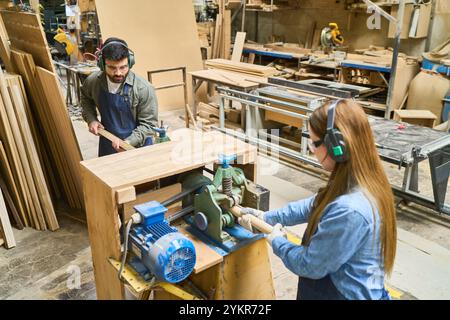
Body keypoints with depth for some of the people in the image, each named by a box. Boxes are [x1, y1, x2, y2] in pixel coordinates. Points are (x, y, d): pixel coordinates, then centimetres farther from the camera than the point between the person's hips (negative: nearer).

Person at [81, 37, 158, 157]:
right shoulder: (93, 81, -10)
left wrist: (129, 142, -28)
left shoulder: (144, 88, -22)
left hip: (137, 146, -3)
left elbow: (148, 124, -16)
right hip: (107, 146, 3)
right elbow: (86, 99, 13)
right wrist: (91, 119, -2)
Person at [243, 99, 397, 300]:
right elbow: (314, 206, 9)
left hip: (345, 294, -7)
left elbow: (310, 265, -22)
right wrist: (267, 217, 10)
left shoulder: (349, 210, -35)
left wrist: (277, 242, -5)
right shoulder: (365, 183, -6)